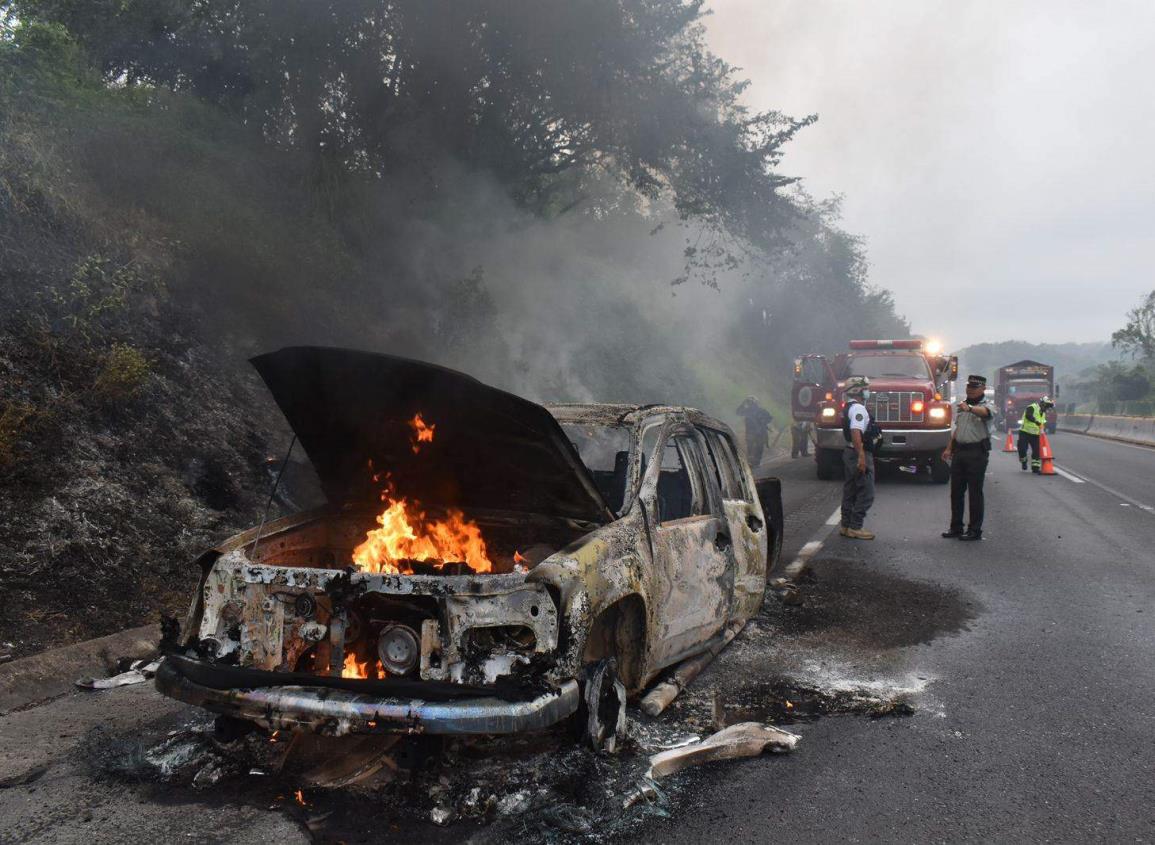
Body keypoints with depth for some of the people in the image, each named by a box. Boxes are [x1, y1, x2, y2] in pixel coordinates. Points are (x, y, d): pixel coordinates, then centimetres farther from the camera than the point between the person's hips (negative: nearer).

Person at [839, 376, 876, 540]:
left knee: (850, 491, 14)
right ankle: (855, 528, -5)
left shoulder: (849, 407, 15)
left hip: (849, 452, 10)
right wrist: (861, 456, -31)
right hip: (859, 454, -10)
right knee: (866, 493, -6)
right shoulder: (858, 408, -17)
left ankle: (846, 526, 18)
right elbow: (856, 432, -28)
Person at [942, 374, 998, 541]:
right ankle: (956, 527, 21)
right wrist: (949, 449, 20)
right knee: (956, 491, 11)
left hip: (977, 452, -7)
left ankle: (975, 530, 5)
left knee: (975, 492, -2)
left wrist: (970, 409, -53)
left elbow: (986, 412, -33)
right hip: (959, 451, 7)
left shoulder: (987, 405, -7)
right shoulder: (961, 405, 17)